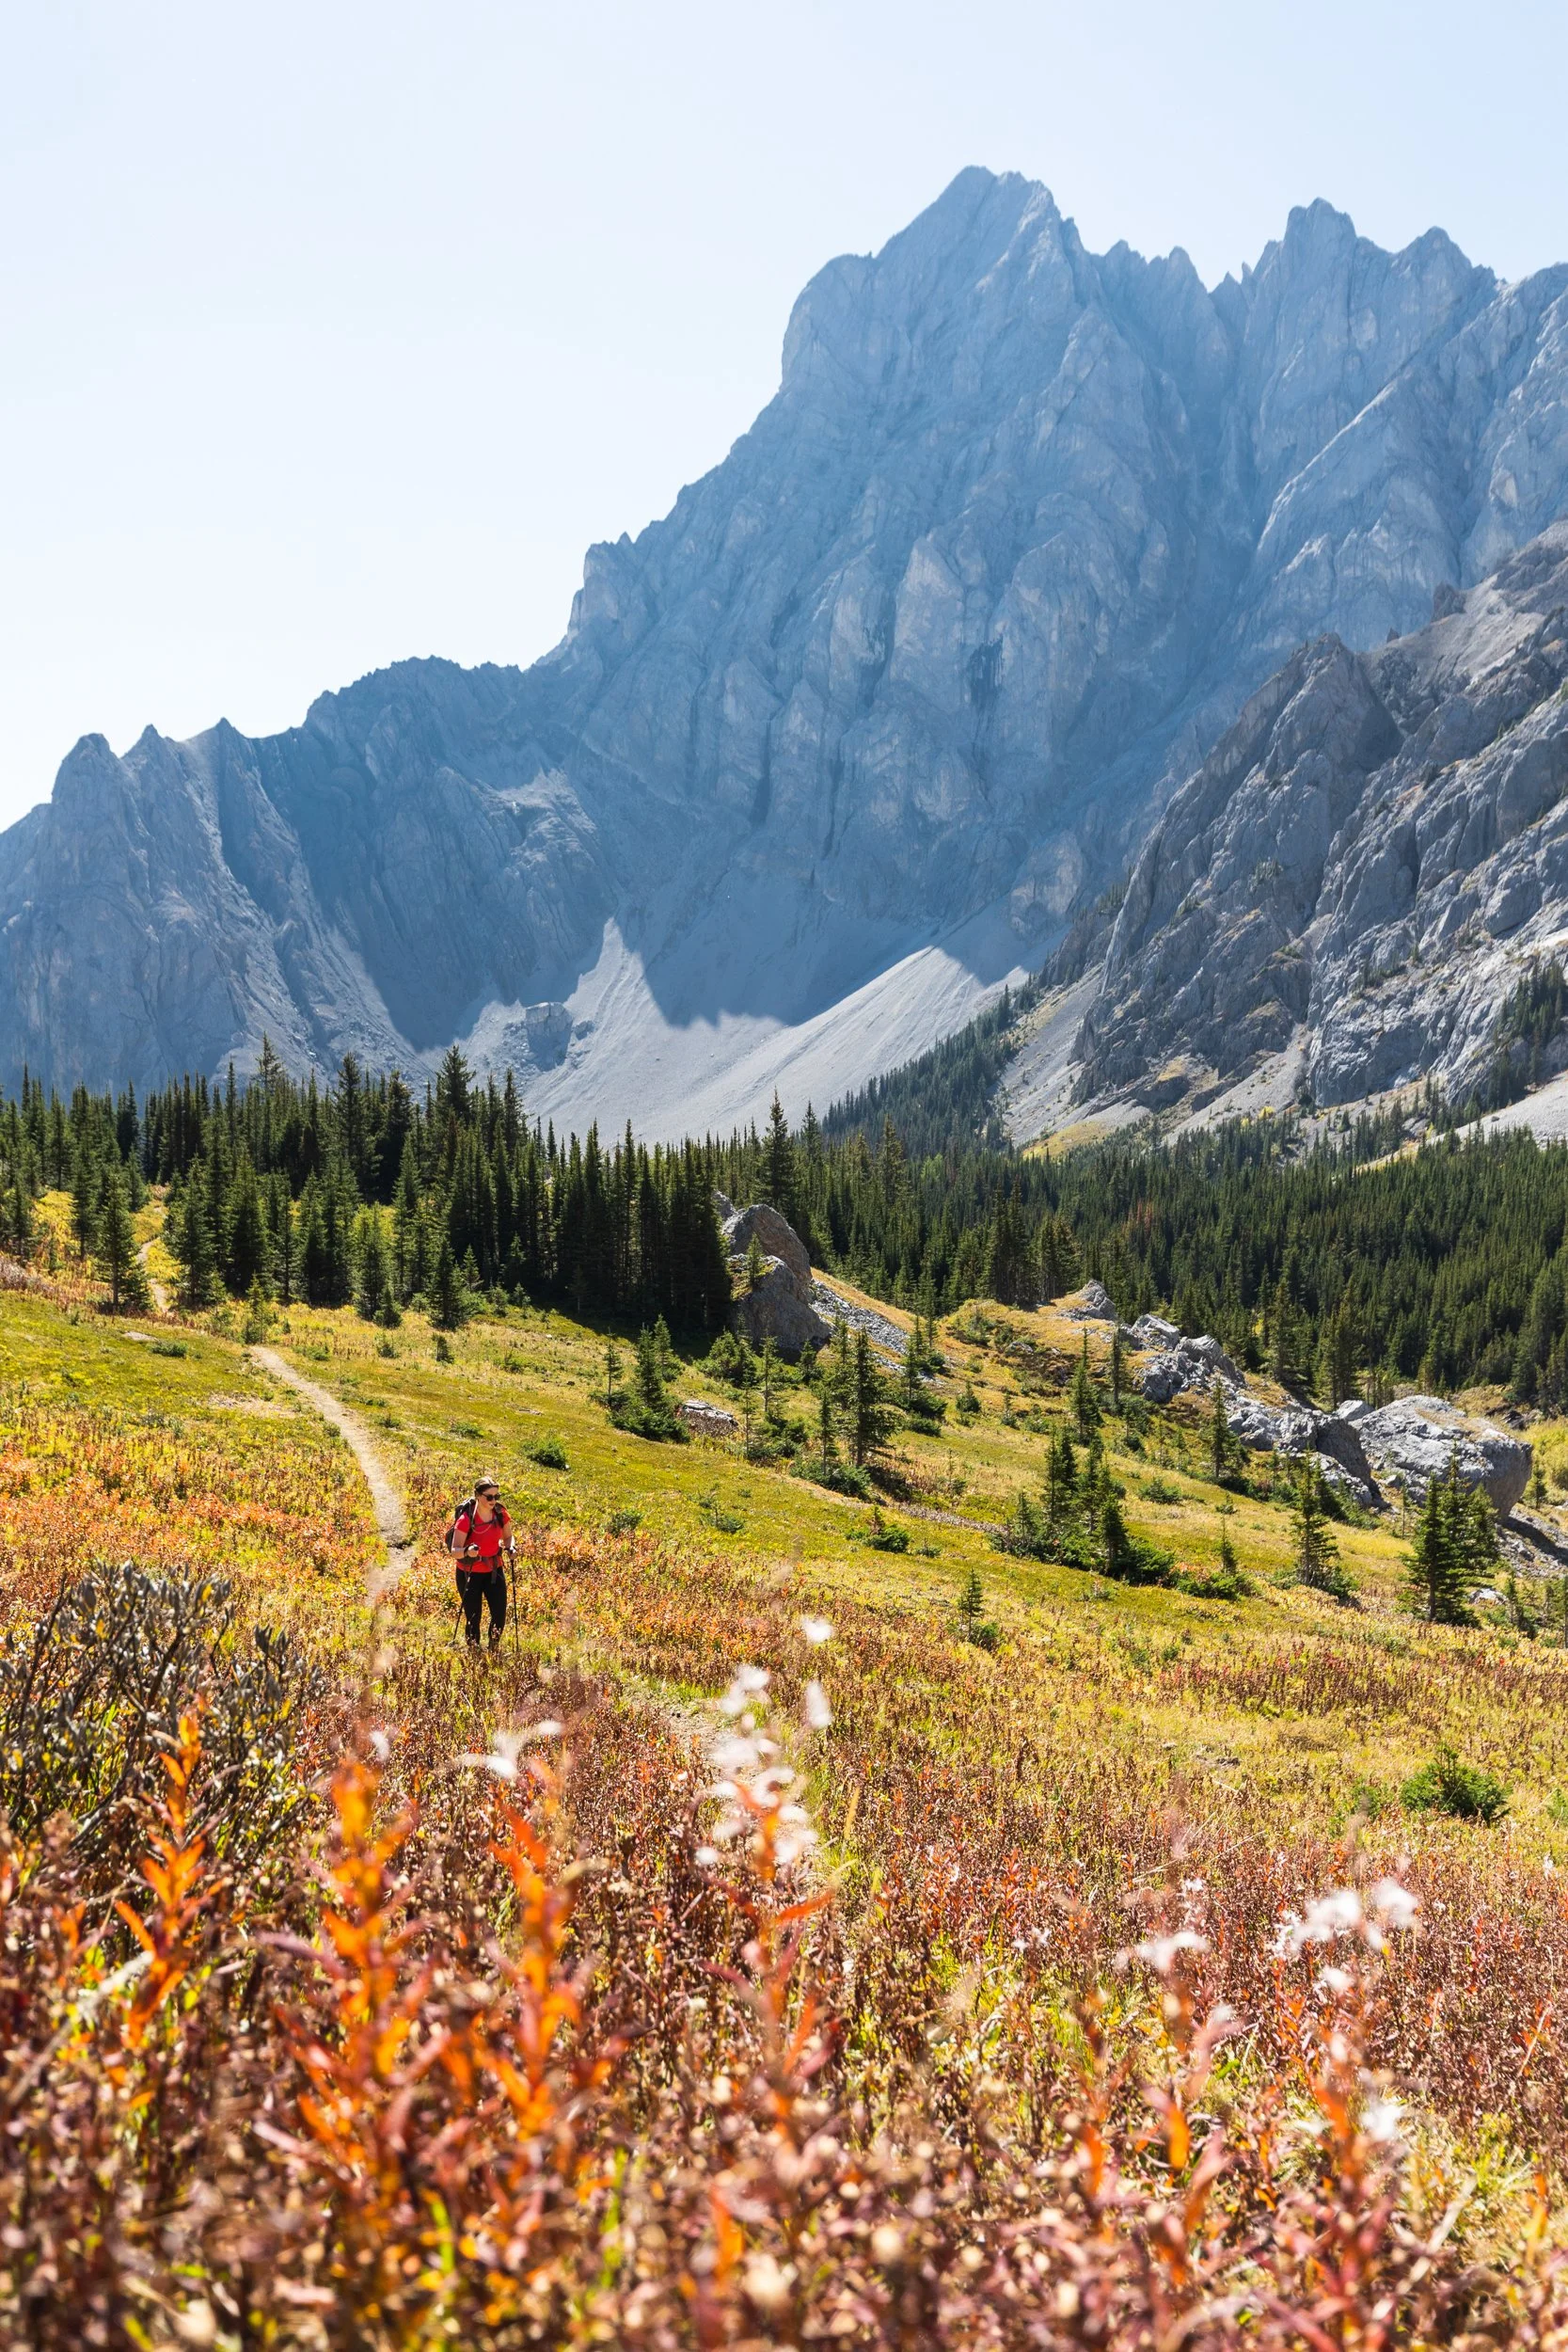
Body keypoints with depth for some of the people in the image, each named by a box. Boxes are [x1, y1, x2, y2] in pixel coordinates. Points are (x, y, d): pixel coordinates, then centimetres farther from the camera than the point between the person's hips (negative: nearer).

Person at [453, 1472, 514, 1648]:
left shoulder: (501, 1514, -6)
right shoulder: (466, 1519, -20)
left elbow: (508, 1536, 11)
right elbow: (455, 1550, -20)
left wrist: (511, 1547, -12)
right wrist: (467, 1551, -42)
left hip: (494, 1570, 4)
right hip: (469, 1573, -3)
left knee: (500, 1615, -4)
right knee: (473, 1618, -2)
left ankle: (493, 1650, 19)